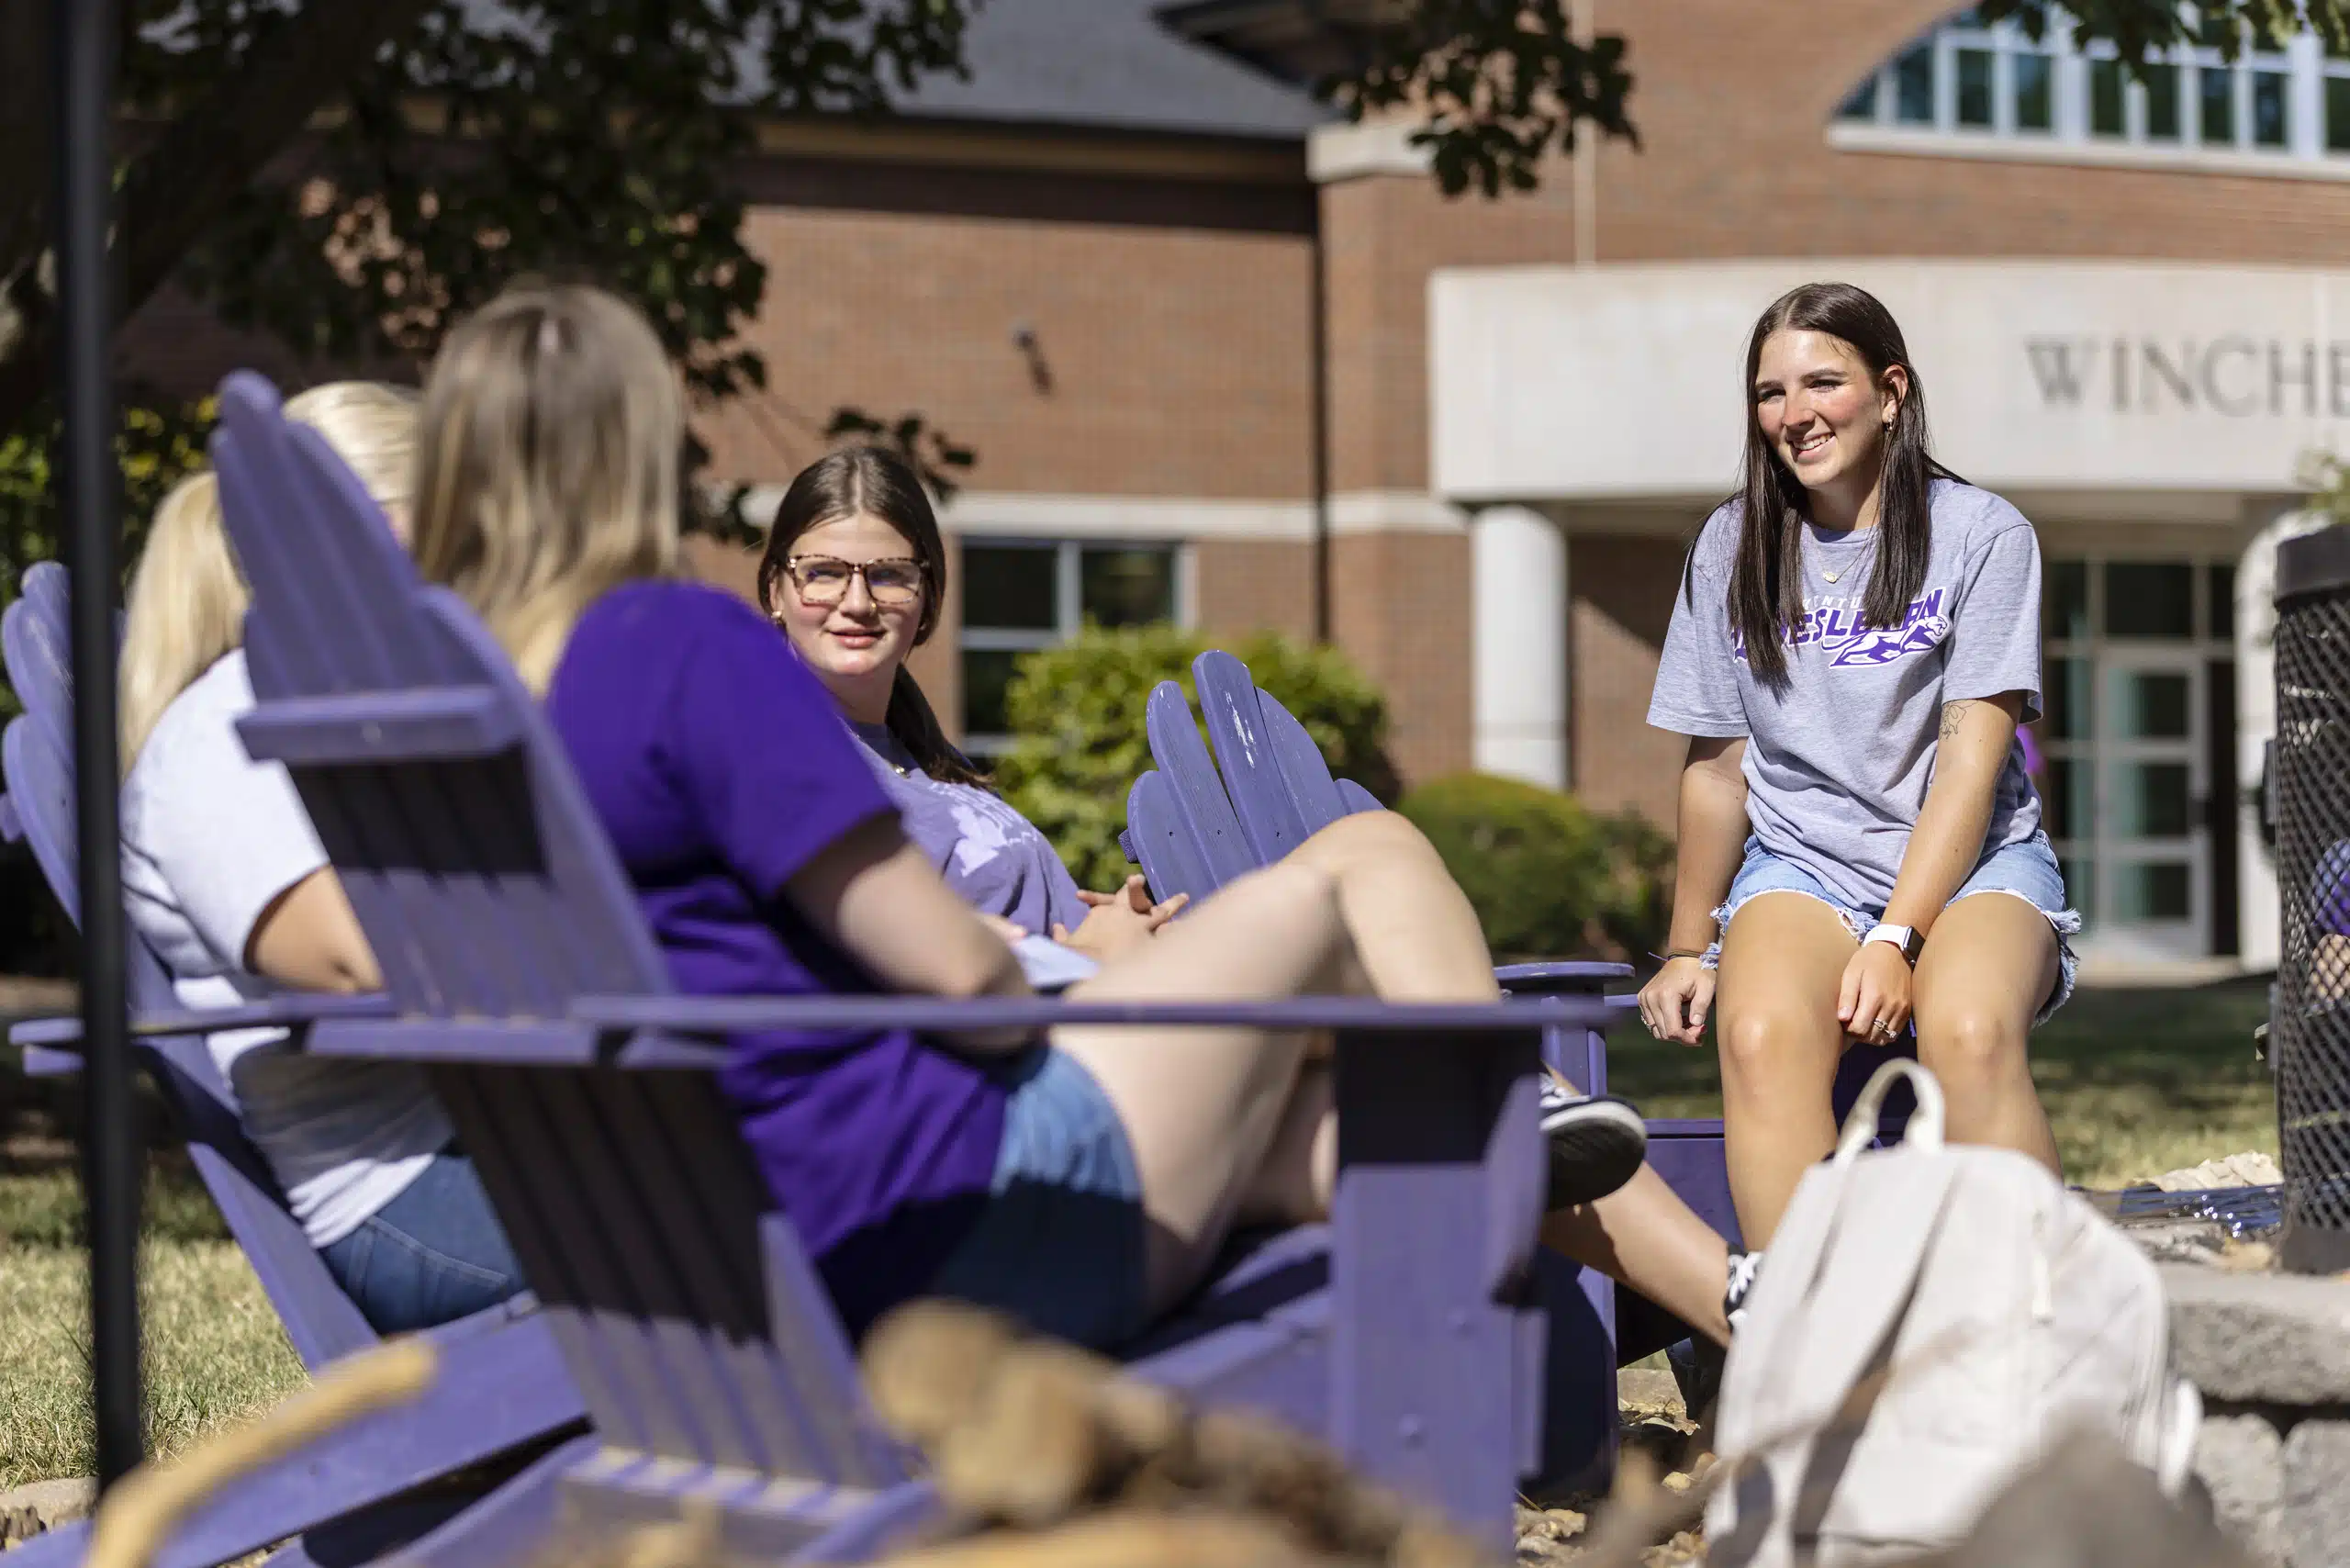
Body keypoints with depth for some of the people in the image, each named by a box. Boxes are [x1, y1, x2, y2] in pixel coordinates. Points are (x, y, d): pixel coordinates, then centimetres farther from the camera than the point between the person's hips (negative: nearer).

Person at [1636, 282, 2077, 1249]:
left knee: (1969, 1034, -37)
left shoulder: (1981, 533, 1)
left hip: (1971, 862, -2)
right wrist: (1687, 950, 15)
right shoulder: (1734, 546, 12)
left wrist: (1898, 939, -17)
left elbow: (1972, 756, -7)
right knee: (1762, 1037, -34)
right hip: (1799, 863, 2)